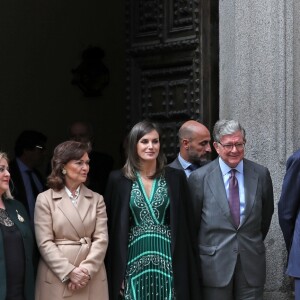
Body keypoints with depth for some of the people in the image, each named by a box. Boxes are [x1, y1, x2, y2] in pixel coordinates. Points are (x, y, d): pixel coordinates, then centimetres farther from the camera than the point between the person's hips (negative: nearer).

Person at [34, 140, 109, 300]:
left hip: (92, 278, 2)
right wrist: (69, 271, -16)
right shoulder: (45, 199, 2)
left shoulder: (97, 199, 11)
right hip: (57, 278, -2)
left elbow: (101, 239, 2)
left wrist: (87, 270, -14)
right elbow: (44, 242, -6)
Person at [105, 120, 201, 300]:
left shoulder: (176, 178, 4)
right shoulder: (119, 179, 2)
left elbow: (186, 226, 5)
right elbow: (112, 228, 4)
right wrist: (115, 271, -1)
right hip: (134, 261, 0)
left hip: (167, 262, 0)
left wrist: (188, 269, 1)